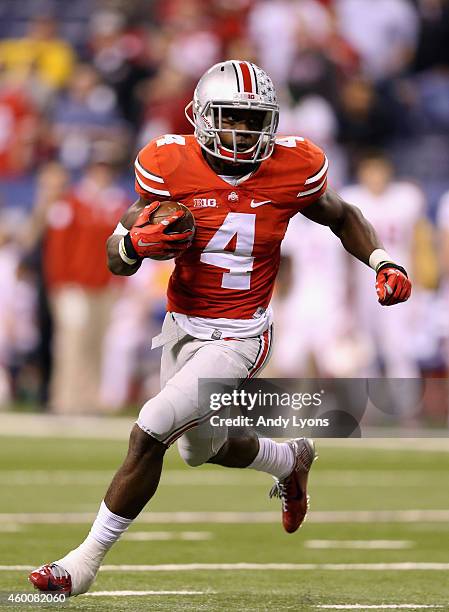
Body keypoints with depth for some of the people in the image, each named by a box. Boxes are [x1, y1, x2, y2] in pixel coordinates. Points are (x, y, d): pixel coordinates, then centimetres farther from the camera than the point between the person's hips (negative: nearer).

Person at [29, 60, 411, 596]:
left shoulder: (292, 169, -12)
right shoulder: (172, 166, -12)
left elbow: (340, 217, 11)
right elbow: (116, 260, -7)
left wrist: (384, 265, -3)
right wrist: (137, 241, -30)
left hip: (237, 337, -4)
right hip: (182, 326, 4)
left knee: (148, 435, -17)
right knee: (204, 448, 23)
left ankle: (86, 561, -3)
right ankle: (292, 461, 56)